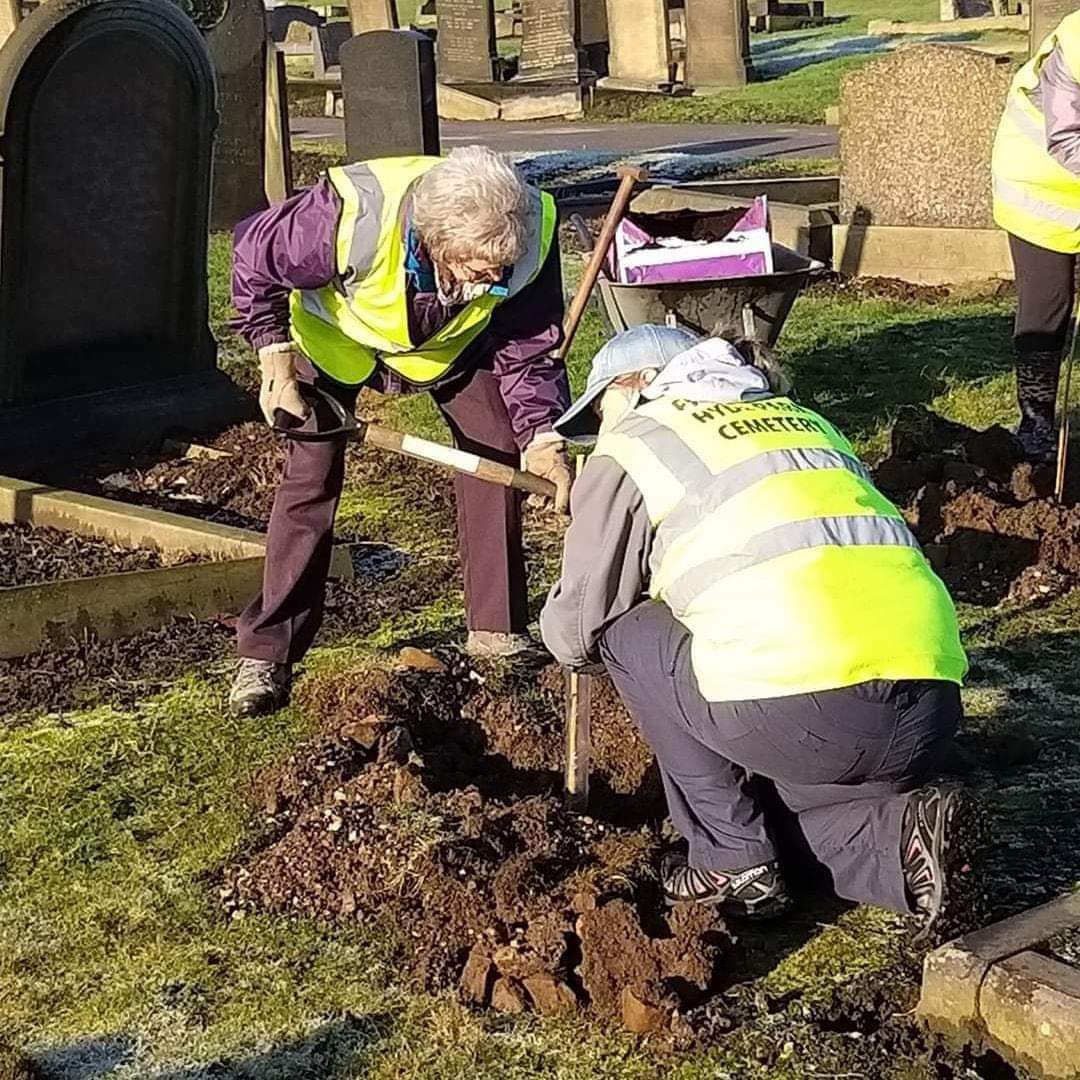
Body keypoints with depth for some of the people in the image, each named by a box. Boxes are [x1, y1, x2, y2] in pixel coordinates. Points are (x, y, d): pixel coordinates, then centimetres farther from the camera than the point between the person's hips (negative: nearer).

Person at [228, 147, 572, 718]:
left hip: (454, 342, 3)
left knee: (498, 455, -6)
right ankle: (266, 652, 1)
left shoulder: (531, 232, -35)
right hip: (335, 330, -3)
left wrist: (542, 437, -34)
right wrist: (276, 360, -26)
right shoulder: (350, 218, -45)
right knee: (310, 476, -9)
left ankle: (498, 629, 10)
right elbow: (255, 258, -24)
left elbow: (529, 349, -20)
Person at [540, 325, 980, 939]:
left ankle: (732, 862, 14)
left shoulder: (631, 446, 13)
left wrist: (563, 631, 39)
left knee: (624, 629, 18)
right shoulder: (804, 420, 30)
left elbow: (575, 632, 17)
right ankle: (897, 835, 4)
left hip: (800, 713, -7)